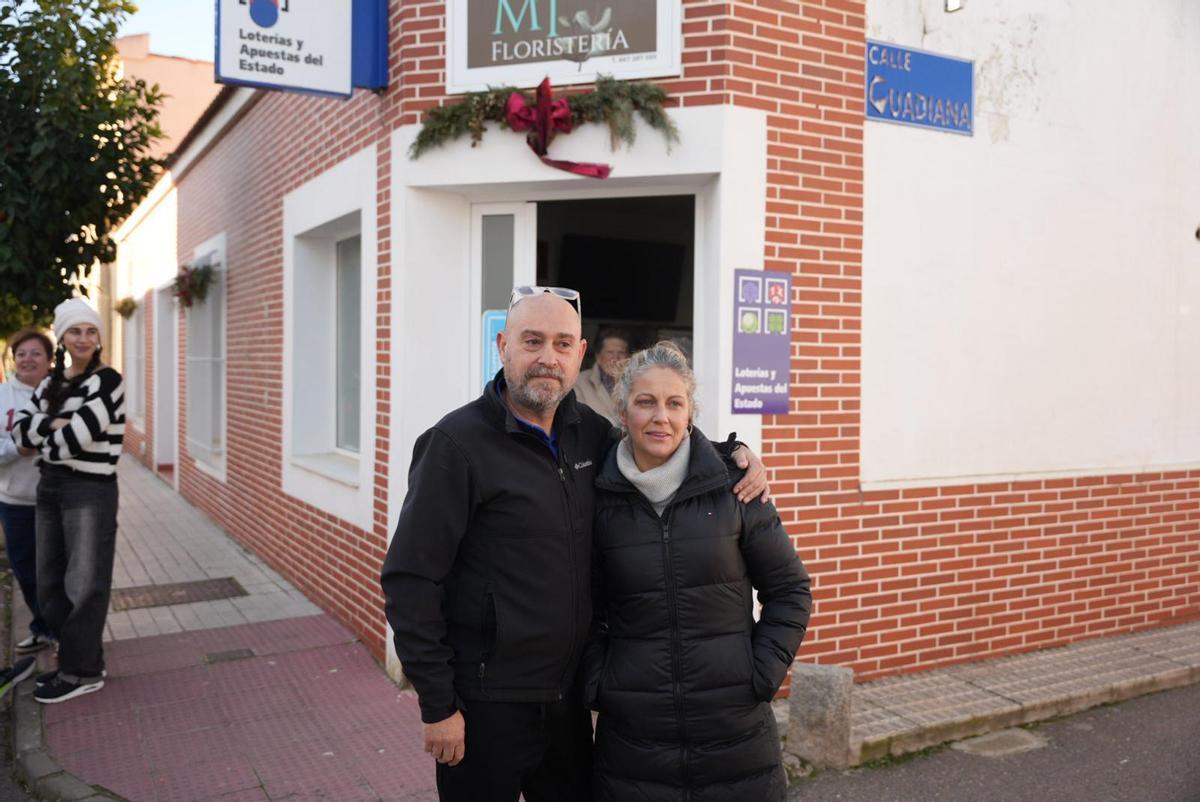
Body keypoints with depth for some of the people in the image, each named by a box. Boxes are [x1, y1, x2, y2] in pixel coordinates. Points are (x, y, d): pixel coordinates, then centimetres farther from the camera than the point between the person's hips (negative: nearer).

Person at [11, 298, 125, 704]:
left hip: (90, 490, -8)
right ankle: (75, 658, 29)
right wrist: (53, 425, -14)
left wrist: (38, 436, -1)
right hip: (50, 488, 8)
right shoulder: (51, 382, 11)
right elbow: (20, 431, 2)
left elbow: (74, 439, -18)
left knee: (84, 585, 1)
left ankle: (82, 671, 14)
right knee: (50, 584, 15)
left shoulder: (107, 381, -11)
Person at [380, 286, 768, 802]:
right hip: (488, 704, -6)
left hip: (568, 696, 6)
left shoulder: (589, 432, 3)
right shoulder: (457, 443, -14)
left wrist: (733, 455, 0)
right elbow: (411, 580, -14)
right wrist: (437, 705, -14)